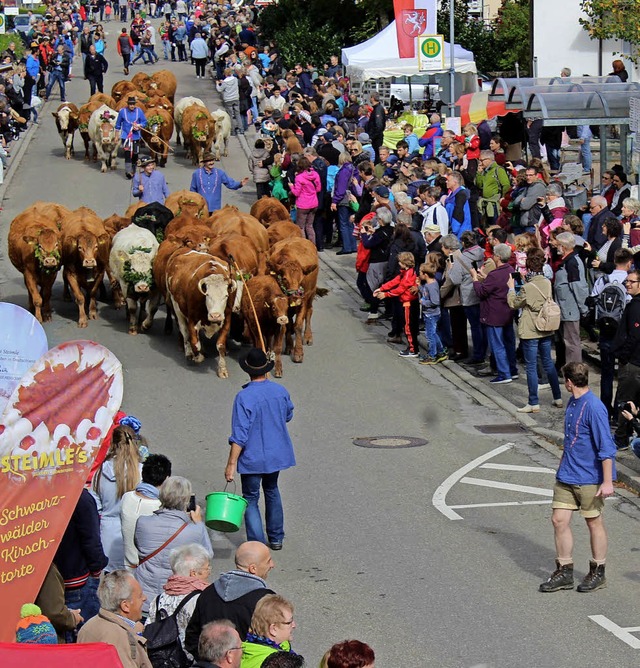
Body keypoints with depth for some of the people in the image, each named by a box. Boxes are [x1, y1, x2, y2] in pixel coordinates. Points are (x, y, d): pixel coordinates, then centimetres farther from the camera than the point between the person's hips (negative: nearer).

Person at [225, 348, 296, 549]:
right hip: (277, 454, 6)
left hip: (253, 458, -6)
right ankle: (276, 538, 33)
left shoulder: (244, 397, -22)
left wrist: (231, 464, -19)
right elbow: (288, 416, 15)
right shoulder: (280, 391, -5)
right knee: (271, 491, 26)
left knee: (251, 499, 6)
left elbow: (239, 435, -23)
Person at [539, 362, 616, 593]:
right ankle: (564, 572, 15)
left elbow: (606, 447, -20)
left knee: (594, 522, 6)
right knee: (559, 520, 5)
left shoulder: (594, 407, -19)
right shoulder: (572, 403, 8)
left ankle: (598, 573, 20)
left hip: (590, 479, -8)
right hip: (567, 476, 8)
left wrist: (607, 482, -21)